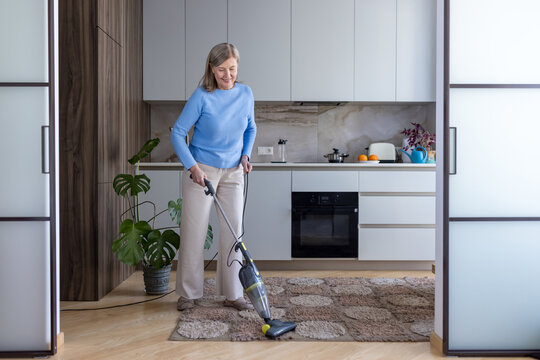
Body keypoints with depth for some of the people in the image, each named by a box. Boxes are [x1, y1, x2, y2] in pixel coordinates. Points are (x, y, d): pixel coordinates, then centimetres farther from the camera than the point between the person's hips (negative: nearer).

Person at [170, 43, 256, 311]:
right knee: (194, 232, 1)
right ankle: (188, 293, 17)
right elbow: (178, 133, -11)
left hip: (233, 172, 4)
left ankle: (232, 294, 15)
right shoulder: (202, 96, -14)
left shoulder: (246, 93, -1)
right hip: (201, 170, -4)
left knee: (233, 232, 4)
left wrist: (245, 155, 0)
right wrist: (193, 167, -20)